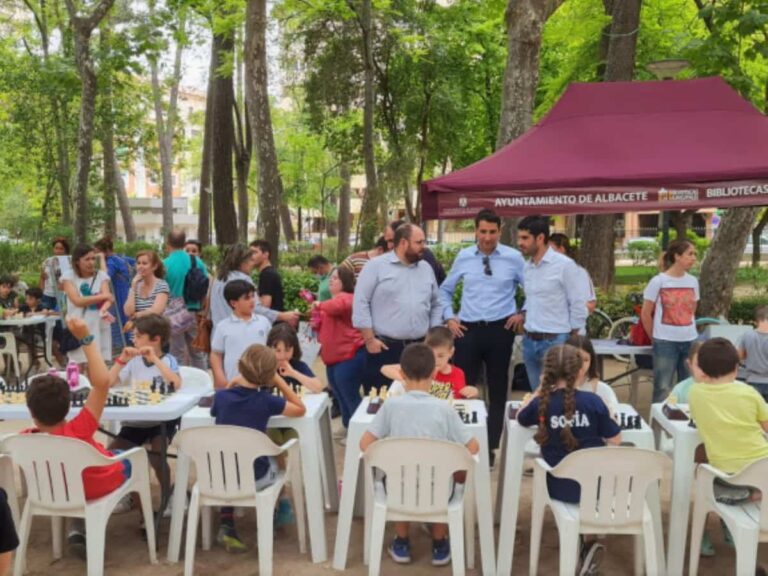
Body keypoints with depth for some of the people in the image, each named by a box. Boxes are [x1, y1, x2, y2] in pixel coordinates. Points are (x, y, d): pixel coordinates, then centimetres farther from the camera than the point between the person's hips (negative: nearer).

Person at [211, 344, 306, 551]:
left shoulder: (221, 396, -9)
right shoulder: (266, 401, -16)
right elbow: (301, 410, -1)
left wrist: (232, 386, 11)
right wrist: (279, 381, -2)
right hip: (254, 478, -2)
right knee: (274, 460, 30)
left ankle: (227, 525, 23)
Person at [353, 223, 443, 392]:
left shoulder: (426, 268, 13)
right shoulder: (376, 266, -4)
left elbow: (436, 305, 18)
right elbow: (361, 303, -7)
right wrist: (370, 339, -10)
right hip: (384, 348, -5)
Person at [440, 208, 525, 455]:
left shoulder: (514, 258, -2)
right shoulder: (463, 257, 3)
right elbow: (445, 290, 15)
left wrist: (524, 314, 1)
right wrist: (449, 317, 6)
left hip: (500, 330, 0)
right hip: (468, 330, 1)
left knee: (498, 390, 11)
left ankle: (491, 446, 24)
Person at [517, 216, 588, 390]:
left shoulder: (565, 265, -11)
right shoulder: (527, 267, 9)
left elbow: (578, 307, -9)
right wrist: (523, 315, 5)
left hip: (555, 341, -6)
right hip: (529, 341, 7)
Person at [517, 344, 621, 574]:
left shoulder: (542, 403, -10)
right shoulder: (592, 401, -12)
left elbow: (520, 417, 12)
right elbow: (615, 440, -3)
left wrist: (540, 389, 7)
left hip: (560, 489, 1)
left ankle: (580, 541, 28)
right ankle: (588, 543, 21)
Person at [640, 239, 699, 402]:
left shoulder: (693, 281, 5)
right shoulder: (658, 281, -9)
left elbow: (691, 312, 17)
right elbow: (645, 314, -4)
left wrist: (687, 331, 13)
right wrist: (655, 338, 2)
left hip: (690, 340, 5)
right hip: (665, 342, -5)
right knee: (663, 389, 2)